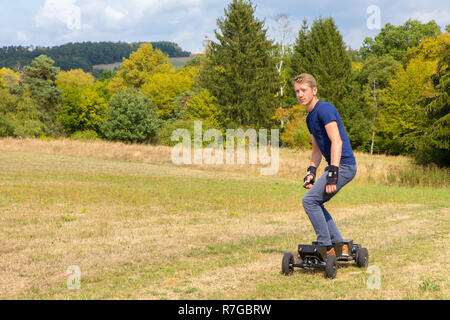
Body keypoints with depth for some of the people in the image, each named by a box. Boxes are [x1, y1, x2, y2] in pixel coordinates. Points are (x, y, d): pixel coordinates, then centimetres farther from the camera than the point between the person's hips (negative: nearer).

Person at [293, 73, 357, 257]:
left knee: (309, 201, -13)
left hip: (343, 165, -10)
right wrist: (311, 172, 15)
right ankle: (340, 245, 14)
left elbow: (337, 142, -22)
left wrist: (332, 174, -27)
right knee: (315, 203, 12)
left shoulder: (325, 110, -13)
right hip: (337, 167, 10)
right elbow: (317, 149, 26)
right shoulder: (310, 118, 18)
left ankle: (326, 248, -8)